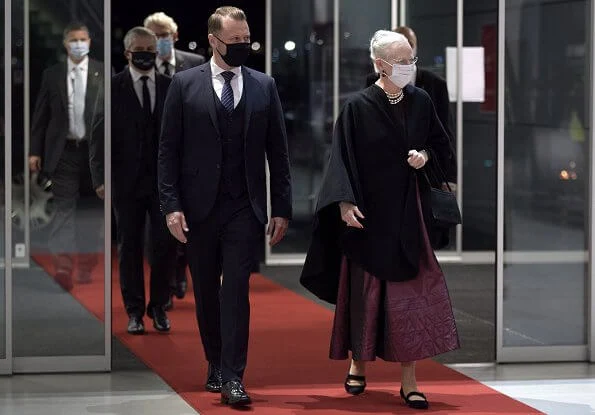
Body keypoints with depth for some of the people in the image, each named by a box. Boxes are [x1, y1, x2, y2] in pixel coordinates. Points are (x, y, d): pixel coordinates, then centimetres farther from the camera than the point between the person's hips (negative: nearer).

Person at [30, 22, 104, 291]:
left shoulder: (103, 73, 1)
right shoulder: (52, 75, 5)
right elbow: (40, 115, 7)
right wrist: (35, 151, 3)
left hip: (95, 151, 0)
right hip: (63, 151, 0)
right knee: (64, 208, -8)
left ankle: (86, 267, 19)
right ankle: (63, 266, -17)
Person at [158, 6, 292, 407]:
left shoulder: (264, 86, 5)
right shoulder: (185, 84, 1)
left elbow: (278, 152, 7)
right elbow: (169, 149, 0)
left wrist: (282, 208, 3)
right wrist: (172, 205, -7)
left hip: (245, 208, 0)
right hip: (199, 208, 0)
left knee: (236, 291, -7)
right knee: (206, 292, 9)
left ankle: (233, 377, -7)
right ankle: (215, 363, 25)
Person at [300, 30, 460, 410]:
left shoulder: (421, 102, 3)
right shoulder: (358, 107, -8)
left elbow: (441, 144, 14)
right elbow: (343, 158, -8)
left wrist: (426, 155, -7)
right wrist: (345, 202, -18)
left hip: (409, 211, 3)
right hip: (370, 213, -3)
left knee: (411, 292, -1)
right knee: (366, 291, 5)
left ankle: (409, 380, 2)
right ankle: (359, 363, 26)